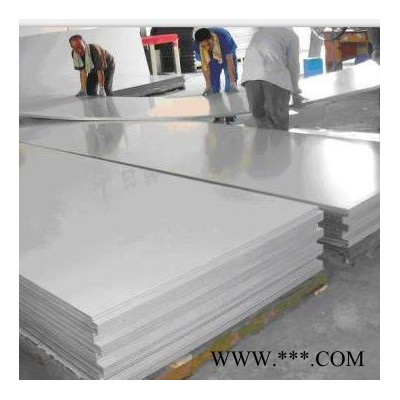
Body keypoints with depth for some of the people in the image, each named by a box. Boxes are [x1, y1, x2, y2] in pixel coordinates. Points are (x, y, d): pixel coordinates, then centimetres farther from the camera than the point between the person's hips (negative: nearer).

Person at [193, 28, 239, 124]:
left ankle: (230, 116, -1)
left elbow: (229, 61, -37)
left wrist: (233, 82, -39)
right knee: (214, 85, -1)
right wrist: (208, 85, -28)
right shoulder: (197, 45, -32)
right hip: (212, 59, 2)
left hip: (227, 56, -2)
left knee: (230, 85, -8)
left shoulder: (224, 37, -41)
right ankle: (218, 115, 7)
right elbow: (205, 65, -25)